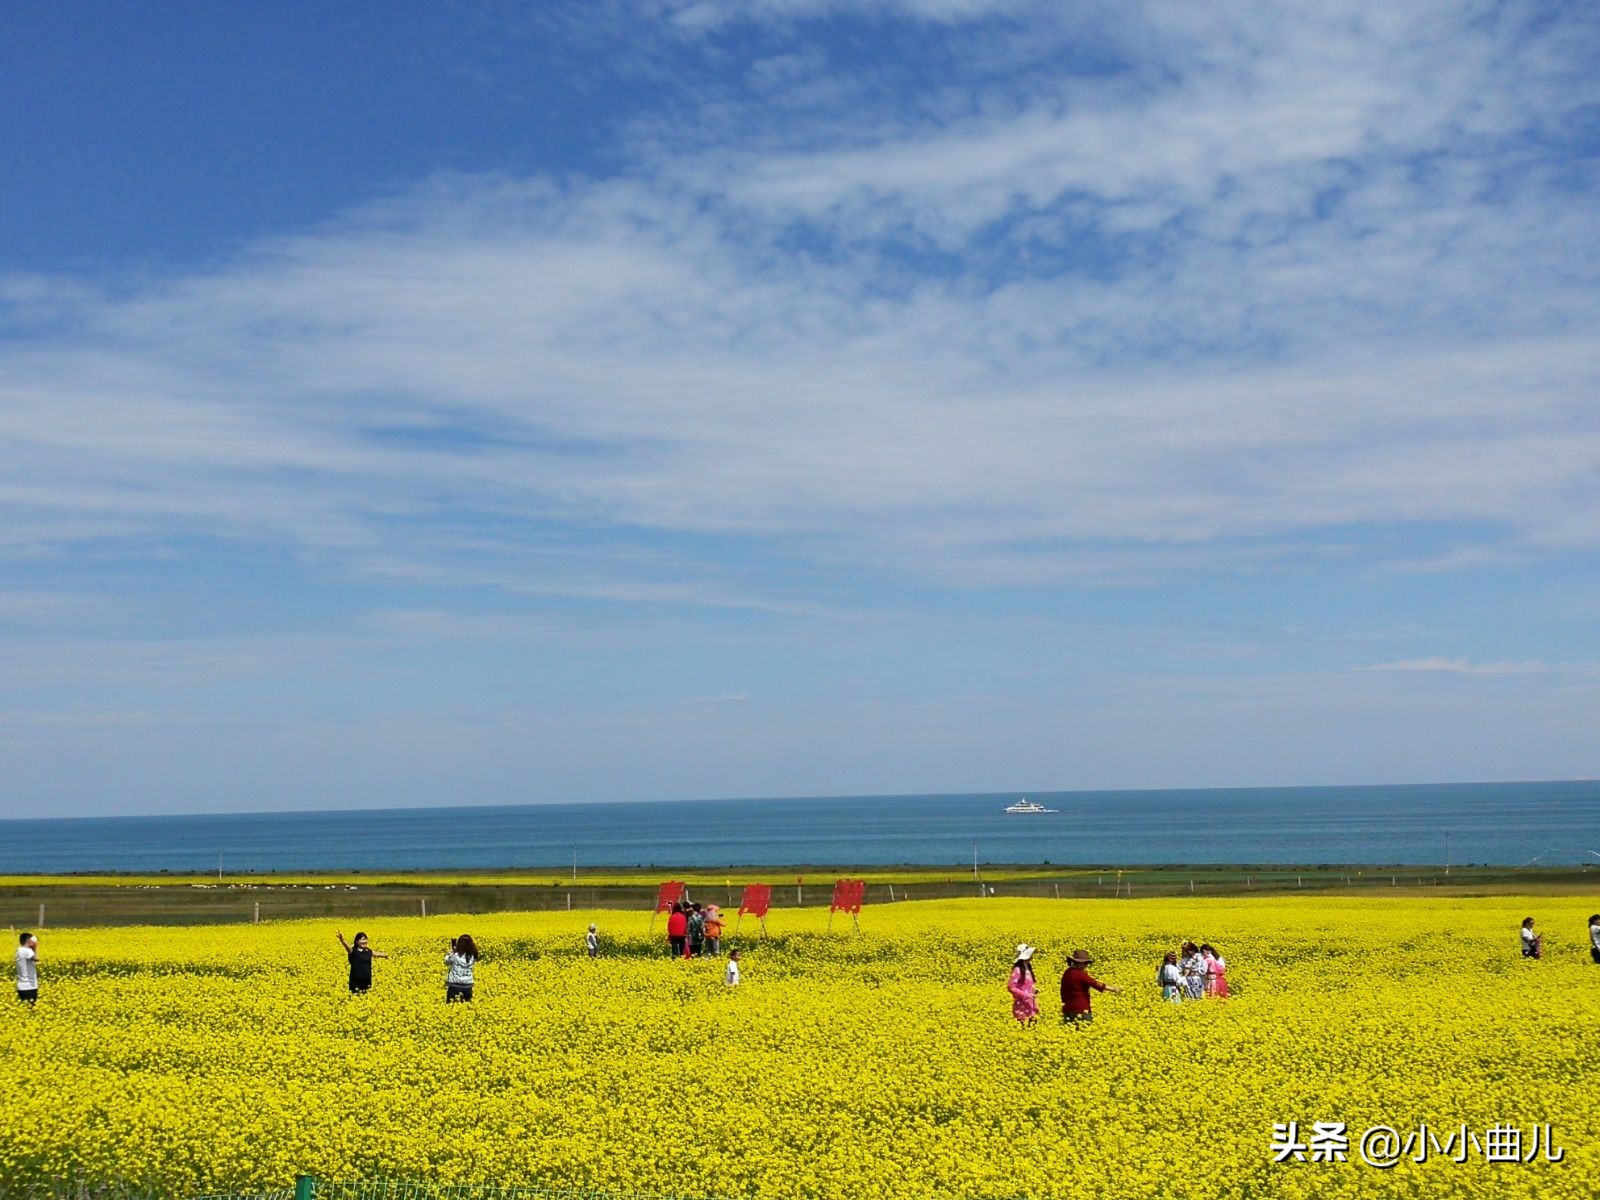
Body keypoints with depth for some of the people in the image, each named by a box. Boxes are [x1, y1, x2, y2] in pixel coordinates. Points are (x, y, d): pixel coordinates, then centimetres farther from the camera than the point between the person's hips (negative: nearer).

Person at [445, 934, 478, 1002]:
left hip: (454, 985, -3)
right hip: (468, 986, 3)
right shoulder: (472, 957, -6)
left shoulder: (454, 955, -15)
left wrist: (451, 951, 11)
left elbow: (446, 962, 3)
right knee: (467, 1004, 10)